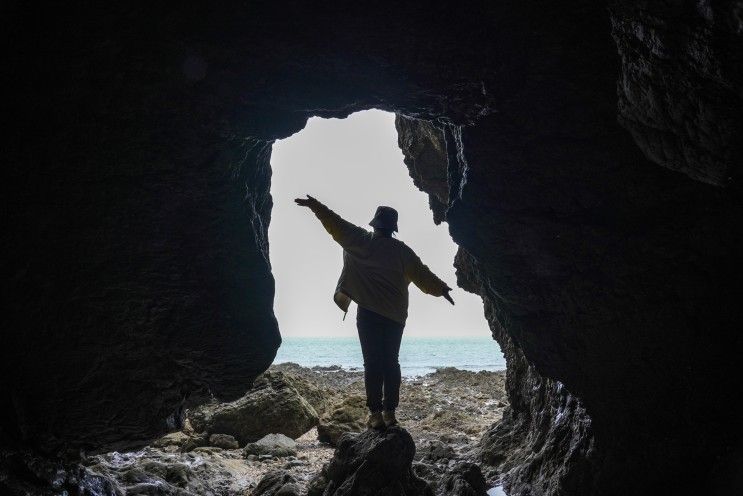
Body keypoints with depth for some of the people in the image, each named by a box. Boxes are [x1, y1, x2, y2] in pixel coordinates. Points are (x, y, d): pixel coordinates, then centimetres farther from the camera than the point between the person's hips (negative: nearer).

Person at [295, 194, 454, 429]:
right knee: (391, 362, 8)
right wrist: (442, 289, 27)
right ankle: (390, 412, 7)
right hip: (395, 315, 3)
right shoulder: (403, 251, 6)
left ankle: (375, 413, -5)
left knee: (372, 363, -2)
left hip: (369, 312, -3)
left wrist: (315, 205, 9)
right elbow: (422, 276, 11)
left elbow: (337, 225, 2)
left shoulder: (363, 242, -1)